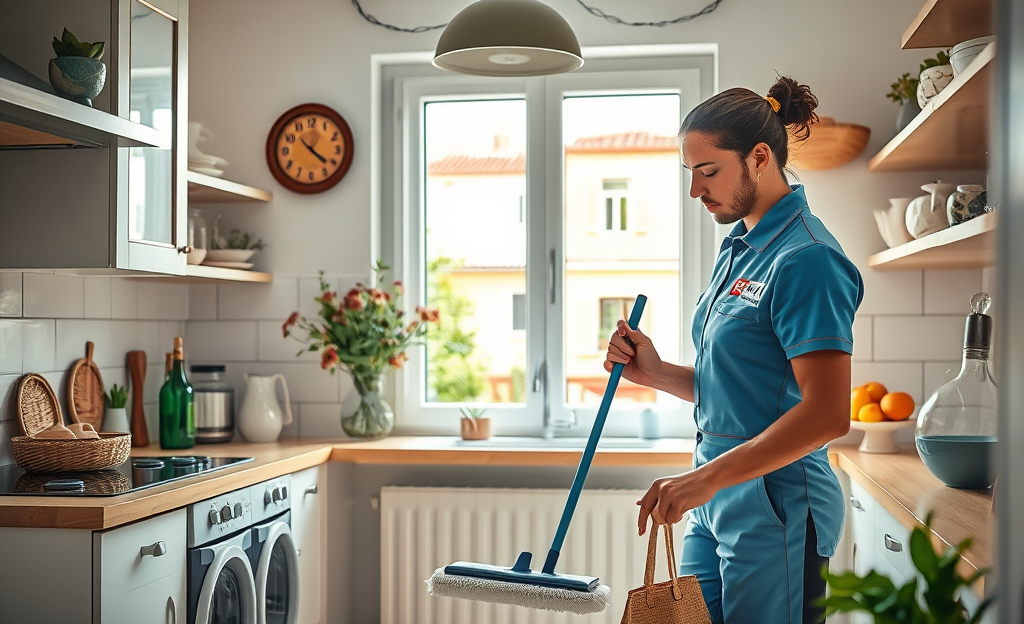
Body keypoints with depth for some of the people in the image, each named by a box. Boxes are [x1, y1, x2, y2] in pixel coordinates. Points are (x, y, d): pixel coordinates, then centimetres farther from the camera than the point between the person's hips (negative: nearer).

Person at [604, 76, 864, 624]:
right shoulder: (739, 249, 13)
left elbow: (827, 414, -23)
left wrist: (707, 478, -24)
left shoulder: (805, 258, -16)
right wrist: (655, 373, 2)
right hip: (717, 498, 9)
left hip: (776, 505, -9)